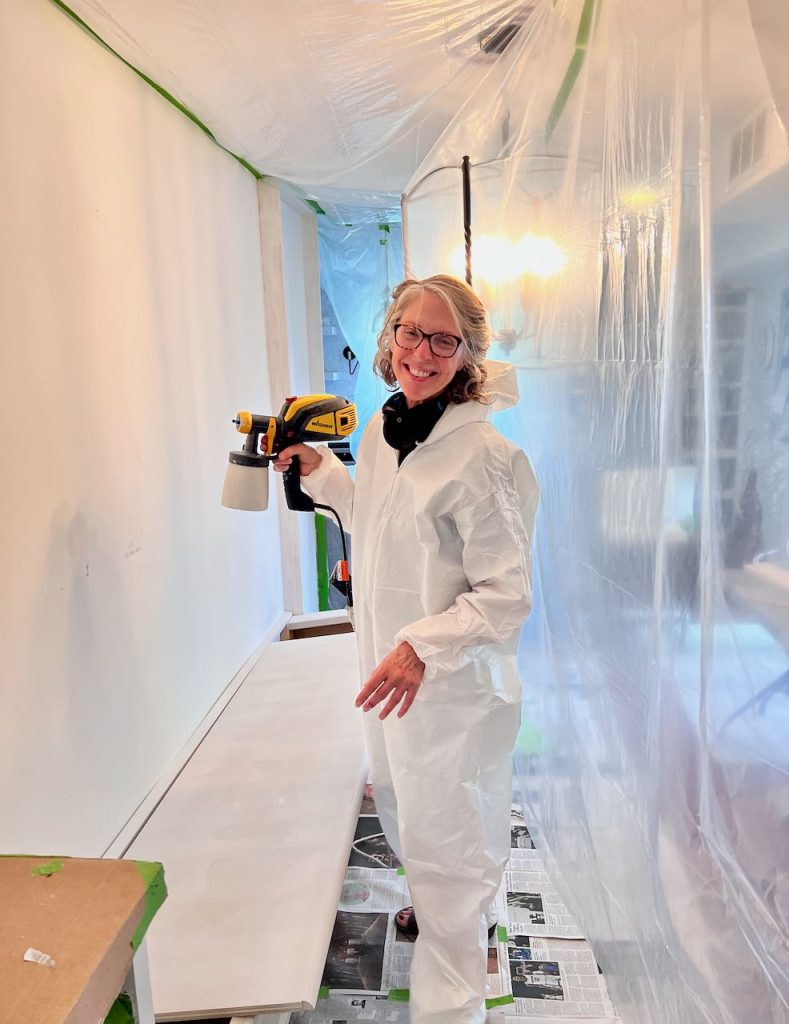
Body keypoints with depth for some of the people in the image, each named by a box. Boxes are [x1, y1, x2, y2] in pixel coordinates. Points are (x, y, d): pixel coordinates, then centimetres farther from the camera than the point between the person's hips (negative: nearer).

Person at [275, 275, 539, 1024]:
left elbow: (507, 595, -21)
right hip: (387, 668, 8)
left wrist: (423, 648, -29)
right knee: (401, 809, 29)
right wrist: (320, 470, 10)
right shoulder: (382, 429, 1)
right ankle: (436, 901, 59)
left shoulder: (482, 457, -23)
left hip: (454, 686, -8)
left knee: (445, 842, 10)